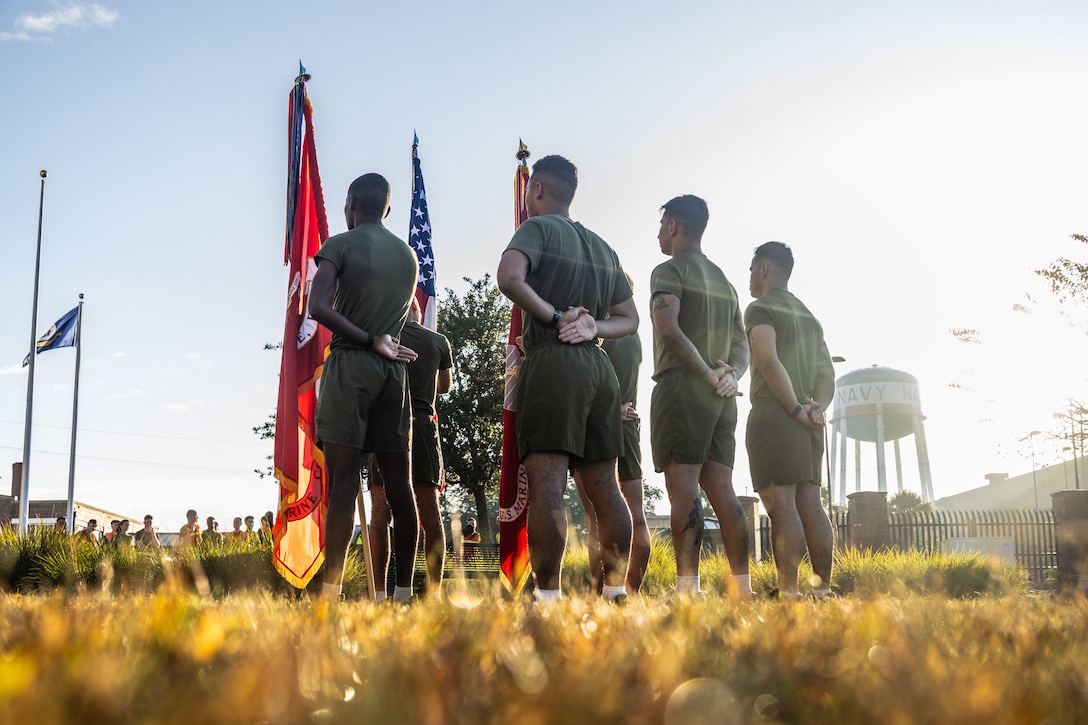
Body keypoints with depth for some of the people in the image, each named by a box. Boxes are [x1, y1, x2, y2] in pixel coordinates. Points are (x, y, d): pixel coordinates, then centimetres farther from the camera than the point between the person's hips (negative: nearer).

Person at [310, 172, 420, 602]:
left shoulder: (341, 245, -1)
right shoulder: (408, 255, 17)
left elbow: (319, 308, -14)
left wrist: (371, 341, -11)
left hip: (350, 363, -5)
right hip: (393, 370, 5)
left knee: (343, 481, -10)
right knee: (398, 485, 3)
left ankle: (331, 591, -15)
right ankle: (404, 591, 4)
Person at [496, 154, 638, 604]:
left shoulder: (538, 229, 1)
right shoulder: (602, 248, 23)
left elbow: (510, 279, -19)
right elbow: (629, 318, 23)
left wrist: (555, 316, -9)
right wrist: (592, 326, 4)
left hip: (552, 364, -7)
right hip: (598, 366, 7)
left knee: (546, 486, -12)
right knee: (604, 489, 8)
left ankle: (548, 595, -17)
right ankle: (615, 590, 9)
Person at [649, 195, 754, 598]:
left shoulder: (669, 271, -1)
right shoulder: (724, 281, 24)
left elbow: (669, 329, -17)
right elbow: (741, 345, 20)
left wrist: (708, 373, -12)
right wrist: (731, 374, 2)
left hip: (682, 387, -7)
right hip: (722, 397, 8)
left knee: (683, 489, -12)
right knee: (721, 490, 5)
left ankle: (688, 587, -18)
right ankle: (743, 588, 2)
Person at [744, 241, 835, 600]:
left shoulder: (760, 309, -2)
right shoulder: (809, 316, 23)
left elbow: (770, 361, -17)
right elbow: (827, 373, 14)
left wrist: (796, 409, -14)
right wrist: (818, 407, -2)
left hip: (773, 415, -8)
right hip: (809, 426, 8)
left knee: (781, 505, -12)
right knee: (810, 505, 6)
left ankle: (788, 591, -16)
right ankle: (823, 588, 5)